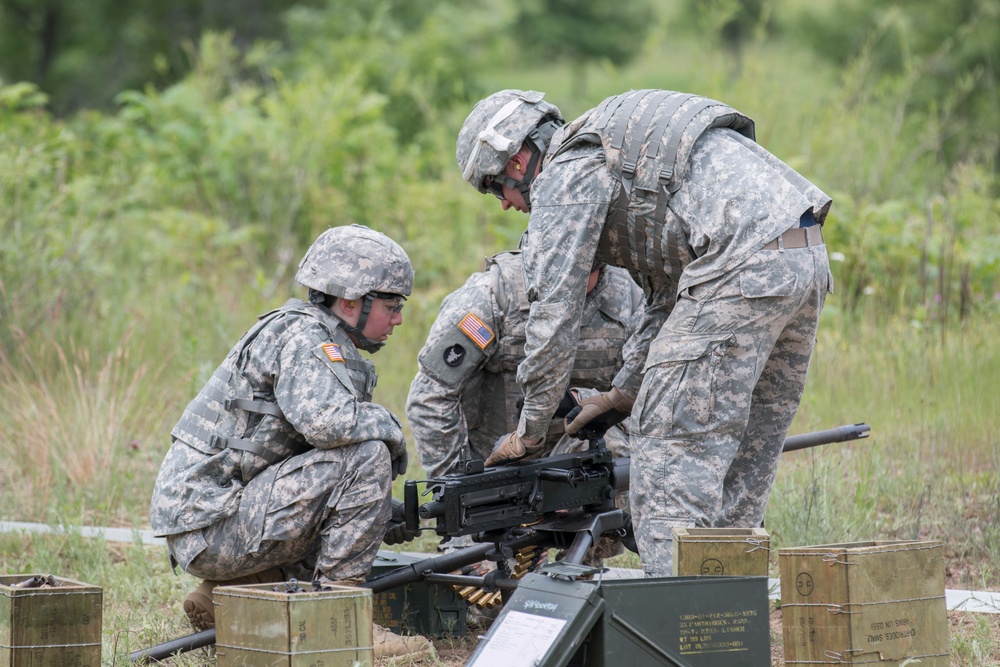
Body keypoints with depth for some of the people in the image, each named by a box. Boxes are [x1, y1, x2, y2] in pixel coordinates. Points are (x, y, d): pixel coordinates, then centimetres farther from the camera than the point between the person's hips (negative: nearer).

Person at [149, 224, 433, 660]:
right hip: (208, 527, -10)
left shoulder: (326, 343, 19)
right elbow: (325, 422, -29)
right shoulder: (303, 335, -11)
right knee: (367, 455, -17)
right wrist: (388, 427, -9)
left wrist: (382, 512, 8)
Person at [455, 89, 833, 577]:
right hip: (807, 257, 10)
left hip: (742, 267, -10)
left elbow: (554, 309, 1)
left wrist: (530, 428, 10)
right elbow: (671, 290, 34)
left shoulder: (563, 176, 3)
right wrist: (624, 393, 33)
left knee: (670, 441, -4)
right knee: (744, 456, 15)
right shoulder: (621, 158, 31)